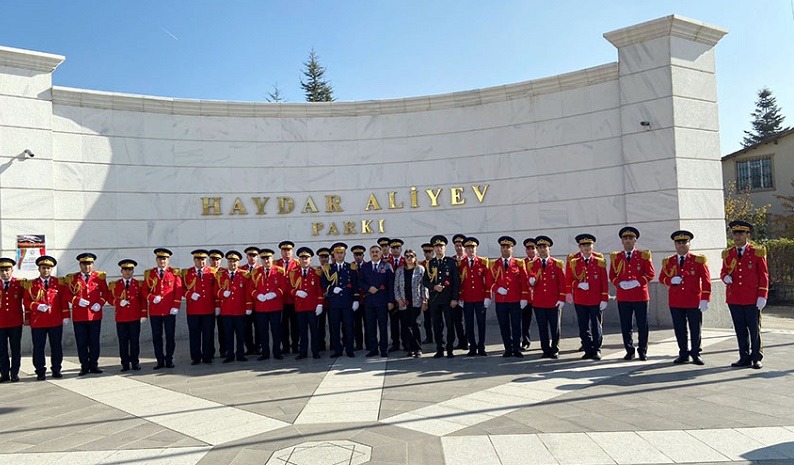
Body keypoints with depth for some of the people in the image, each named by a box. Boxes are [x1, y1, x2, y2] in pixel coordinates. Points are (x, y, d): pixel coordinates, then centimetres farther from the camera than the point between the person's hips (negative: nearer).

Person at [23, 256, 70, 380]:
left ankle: (56, 370, 17)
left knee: (57, 346, 6)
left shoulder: (59, 283, 6)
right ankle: (40, 372, 12)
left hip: (56, 321, 1)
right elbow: (26, 301, 5)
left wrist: (66, 316, 1)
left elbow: (64, 300, 6)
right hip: (37, 322, -1)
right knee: (38, 348, 2)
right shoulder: (31, 284, 5)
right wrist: (37, 306, -13)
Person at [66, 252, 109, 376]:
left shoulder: (99, 276, 6)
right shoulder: (72, 278, 4)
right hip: (79, 316, 0)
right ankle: (84, 367, 13)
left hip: (95, 315, 1)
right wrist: (77, 301, -12)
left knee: (94, 342, 7)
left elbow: (105, 292, 10)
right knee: (81, 343, 4)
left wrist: (100, 303, -5)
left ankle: (94, 365, 17)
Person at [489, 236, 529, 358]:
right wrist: (497, 289, -12)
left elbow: (524, 282, 2)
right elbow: (491, 281, 6)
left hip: (516, 301, -1)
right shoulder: (494, 264, 7)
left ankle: (517, 350, 13)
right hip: (500, 301, 1)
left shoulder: (519, 264, 4)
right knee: (504, 327, 6)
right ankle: (508, 349, 16)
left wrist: (524, 298, -4)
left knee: (516, 326, 4)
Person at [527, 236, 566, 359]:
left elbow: (562, 283, 2)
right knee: (542, 328, 5)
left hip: (554, 302, -1)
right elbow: (530, 283, 9)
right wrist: (531, 281, -15)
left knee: (555, 327, 5)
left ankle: (555, 350, 19)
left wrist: (562, 299, -5)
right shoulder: (532, 265, 7)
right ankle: (546, 350, 16)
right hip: (538, 302, 1)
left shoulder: (557, 264, 3)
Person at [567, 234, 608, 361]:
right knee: (583, 327, 6)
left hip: (596, 300, -1)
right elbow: (568, 278, 7)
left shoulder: (599, 261, 1)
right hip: (580, 300, 1)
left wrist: (604, 299, -3)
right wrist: (578, 284, -11)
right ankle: (588, 350, 15)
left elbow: (604, 281, 1)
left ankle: (597, 350, 15)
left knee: (596, 326, 4)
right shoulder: (573, 261, 2)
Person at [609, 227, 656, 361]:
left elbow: (651, 273, 1)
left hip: (640, 296, -1)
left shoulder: (643, 255, 4)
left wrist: (637, 282, -13)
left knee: (642, 326, 4)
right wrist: (620, 283, -10)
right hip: (623, 297, 1)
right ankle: (629, 351, 16)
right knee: (625, 326, 5)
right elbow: (612, 275, 9)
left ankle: (642, 351, 16)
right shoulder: (615, 257, 8)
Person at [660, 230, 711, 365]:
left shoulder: (698, 260, 0)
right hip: (675, 302, 2)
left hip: (694, 301, -2)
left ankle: (696, 354, 19)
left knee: (695, 329, 5)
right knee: (679, 329, 7)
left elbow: (706, 280, -2)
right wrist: (671, 280, -11)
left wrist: (705, 299, -10)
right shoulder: (668, 262, 7)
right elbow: (662, 278, 12)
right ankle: (683, 354, 20)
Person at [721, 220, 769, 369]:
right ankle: (745, 358, 19)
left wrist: (762, 296, -8)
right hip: (734, 299, 3)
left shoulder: (757, 252, -1)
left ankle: (757, 358, 16)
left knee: (754, 329, 5)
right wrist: (725, 277, -7)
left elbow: (764, 275, -1)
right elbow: (723, 271, 18)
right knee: (740, 330, 9)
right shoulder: (728, 254, 8)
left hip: (752, 299, -3)